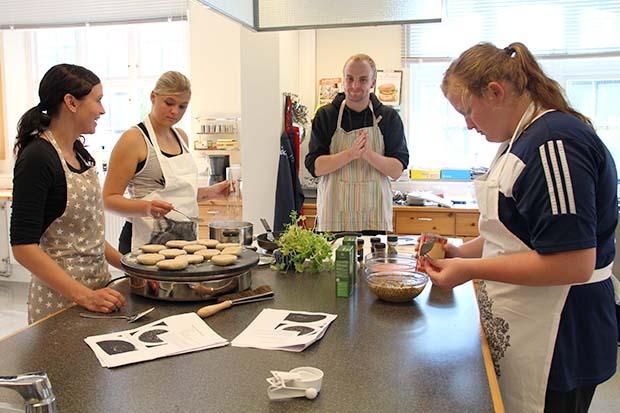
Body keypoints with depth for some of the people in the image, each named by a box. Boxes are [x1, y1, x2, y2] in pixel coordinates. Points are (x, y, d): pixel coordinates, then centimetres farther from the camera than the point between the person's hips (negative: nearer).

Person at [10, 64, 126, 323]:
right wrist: (84, 295, -23)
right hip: (61, 294, -7)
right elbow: (23, 246, -20)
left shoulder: (79, 151, 7)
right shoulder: (37, 158, -17)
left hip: (98, 281, 7)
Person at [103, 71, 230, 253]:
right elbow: (109, 199, -11)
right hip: (148, 239, -6)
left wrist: (210, 192, 10)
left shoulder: (181, 136, 12)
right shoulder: (133, 139, -10)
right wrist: (146, 207, -27)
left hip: (185, 237, 6)